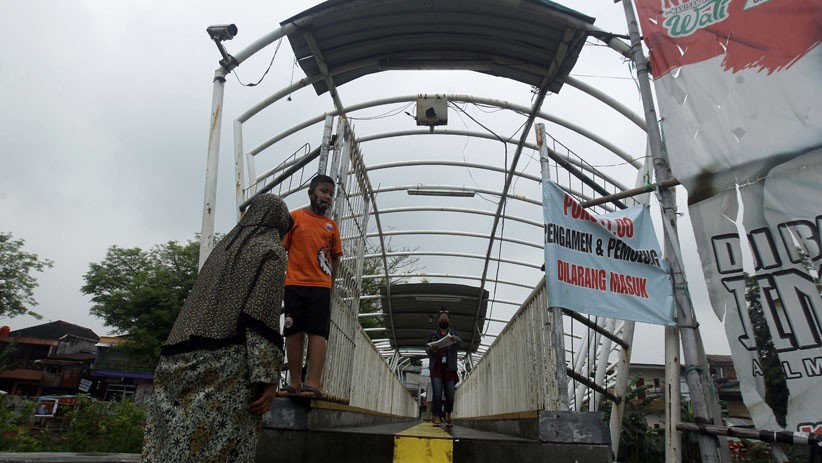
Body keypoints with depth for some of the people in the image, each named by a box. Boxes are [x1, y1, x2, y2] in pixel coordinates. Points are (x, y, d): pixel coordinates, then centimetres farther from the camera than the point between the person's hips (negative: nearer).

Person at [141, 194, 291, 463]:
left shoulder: (225, 246, 24)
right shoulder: (271, 250, 0)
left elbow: (201, 304, 21)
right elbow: (262, 315, -13)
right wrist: (268, 377, -17)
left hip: (187, 360, 8)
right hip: (229, 365, -8)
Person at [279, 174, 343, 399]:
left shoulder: (331, 225, 12)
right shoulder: (294, 217, 5)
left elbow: (335, 257, 14)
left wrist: (329, 283, 4)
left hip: (321, 286, 1)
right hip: (294, 284, -1)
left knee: (318, 333, -5)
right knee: (293, 332, 4)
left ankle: (313, 384, -6)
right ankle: (295, 384, 11)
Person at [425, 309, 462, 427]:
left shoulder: (453, 334, 10)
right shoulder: (432, 334, 11)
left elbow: (460, 343, -9)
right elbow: (426, 348, 7)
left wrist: (456, 339, -34)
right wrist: (431, 349, -18)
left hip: (449, 368, 1)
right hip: (436, 368, 0)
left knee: (450, 395, 3)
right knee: (437, 394, -12)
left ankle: (448, 415, 27)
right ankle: (437, 418, -9)